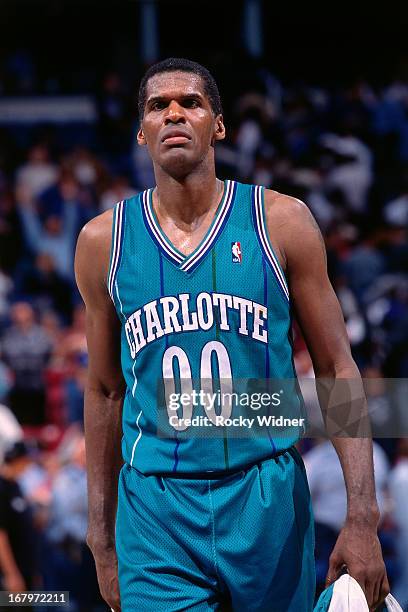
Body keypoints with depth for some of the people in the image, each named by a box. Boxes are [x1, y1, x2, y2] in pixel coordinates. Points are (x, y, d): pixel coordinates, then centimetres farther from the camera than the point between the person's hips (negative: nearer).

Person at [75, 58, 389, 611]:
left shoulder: (280, 222, 0)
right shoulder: (104, 242, 4)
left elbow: (336, 369, 1)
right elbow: (105, 391, 13)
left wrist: (362, 517, -7)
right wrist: (102, 537, 12)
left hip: (269, 501, 0)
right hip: (155, 511, 0)